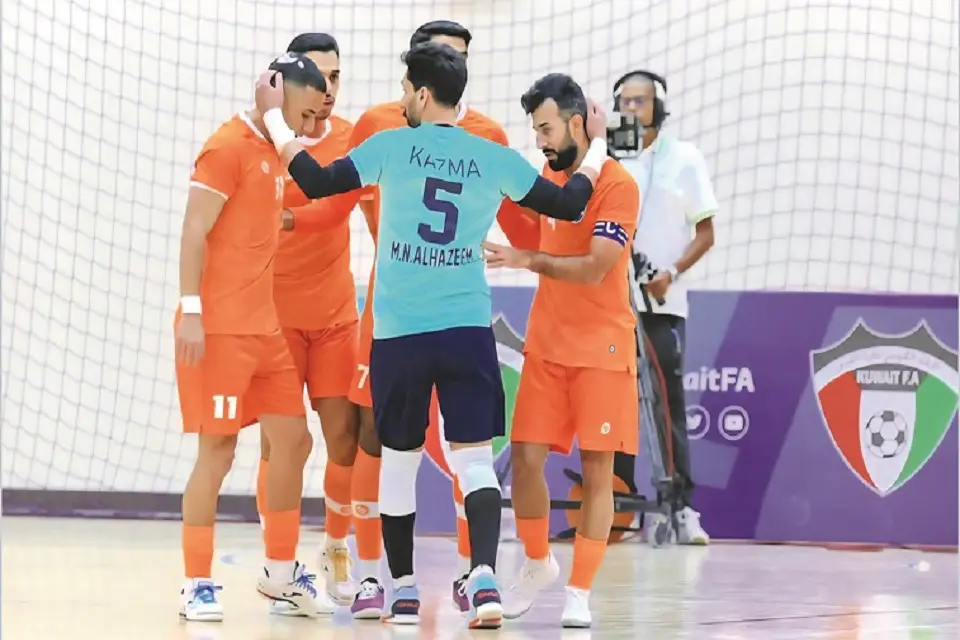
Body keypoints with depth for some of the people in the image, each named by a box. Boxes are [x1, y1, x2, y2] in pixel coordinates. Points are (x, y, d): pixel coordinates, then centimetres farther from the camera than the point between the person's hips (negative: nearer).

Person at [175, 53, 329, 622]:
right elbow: (194, 232, -15)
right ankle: (197, 584, 1)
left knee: (293, 440, 9)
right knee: (218, 450, -6)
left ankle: (281, 571, 21)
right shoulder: (229, 148, -11)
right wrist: (191, 311, -20)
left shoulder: (270, 153, 16)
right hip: (220, 329, -9)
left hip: (265, 328, 9)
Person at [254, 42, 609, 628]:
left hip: (399, 332, 0)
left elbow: (315, 181, -1)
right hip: (468, 328, 1)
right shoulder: (495, 159, 2)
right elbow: (567, 204, 11)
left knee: (399, 458, 12)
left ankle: (404, 590, 18)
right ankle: (485, 576, -20)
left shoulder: (392, 147, -3)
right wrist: (597, 144, 28)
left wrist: (274, 117, 11)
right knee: (475, 456, 0)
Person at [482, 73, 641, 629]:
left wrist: (528, 259, -25)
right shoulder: (548, 177, 9)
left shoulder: (617, 185, -12)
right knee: (526, 458, -1)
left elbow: (595, 267, -20)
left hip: (601, 349, -5)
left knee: (597, 470, -3)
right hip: (546, 347, 5)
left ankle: (580, 592, 3)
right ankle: (538, 564, 21)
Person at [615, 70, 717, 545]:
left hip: (662, 301, -1)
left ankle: (680, 506, -5)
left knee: (668, 406, -4)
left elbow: (705, 233, 5)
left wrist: (671, 272, -10)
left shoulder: (683, 158, 5)